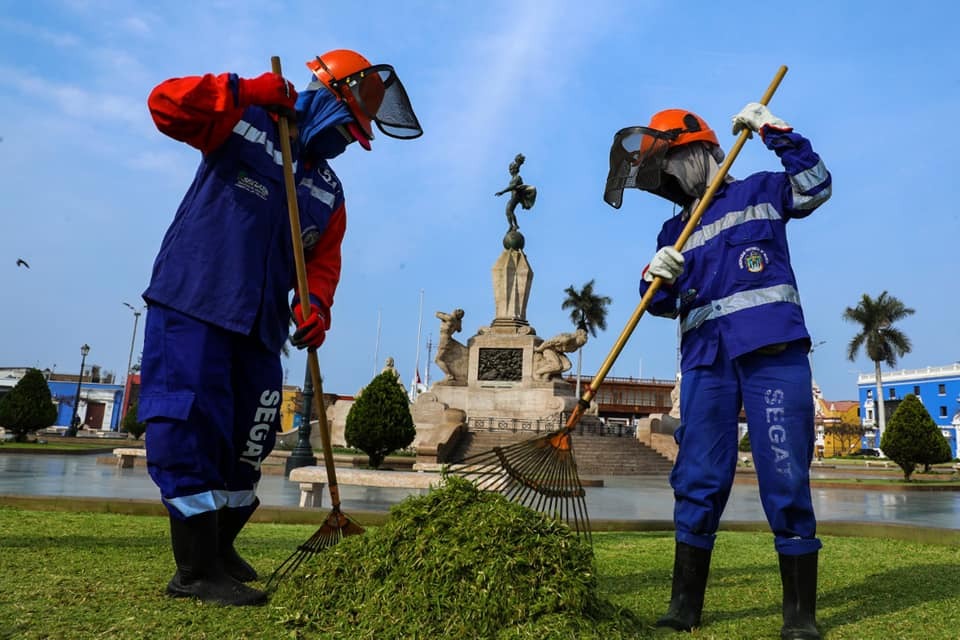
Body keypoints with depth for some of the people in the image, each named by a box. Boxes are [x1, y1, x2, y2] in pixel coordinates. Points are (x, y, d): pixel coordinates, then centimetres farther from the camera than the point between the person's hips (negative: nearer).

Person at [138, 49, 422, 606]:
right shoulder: (245, 122, 2)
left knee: (248, 440, 10)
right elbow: (166, 103, -8)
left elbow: (324, 258, 9)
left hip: (260, 324, 7)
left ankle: (218, 548, 28)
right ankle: (197, 570, -1)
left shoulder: (329, 190, 16)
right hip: (193, 303, -6)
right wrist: (243, 91, -16)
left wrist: (316, 304, -11)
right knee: (193, 430, -10)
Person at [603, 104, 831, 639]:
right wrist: (657, 277, -4)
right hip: (705, 359, 4)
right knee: (698, 482, 2)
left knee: (786, 479, -5)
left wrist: (774, 131, -3)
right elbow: (665, 306, 18)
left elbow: (814, 186, -1)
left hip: (772, 349, -4)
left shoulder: (759, 193, 14)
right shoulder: (675, 231, 22)